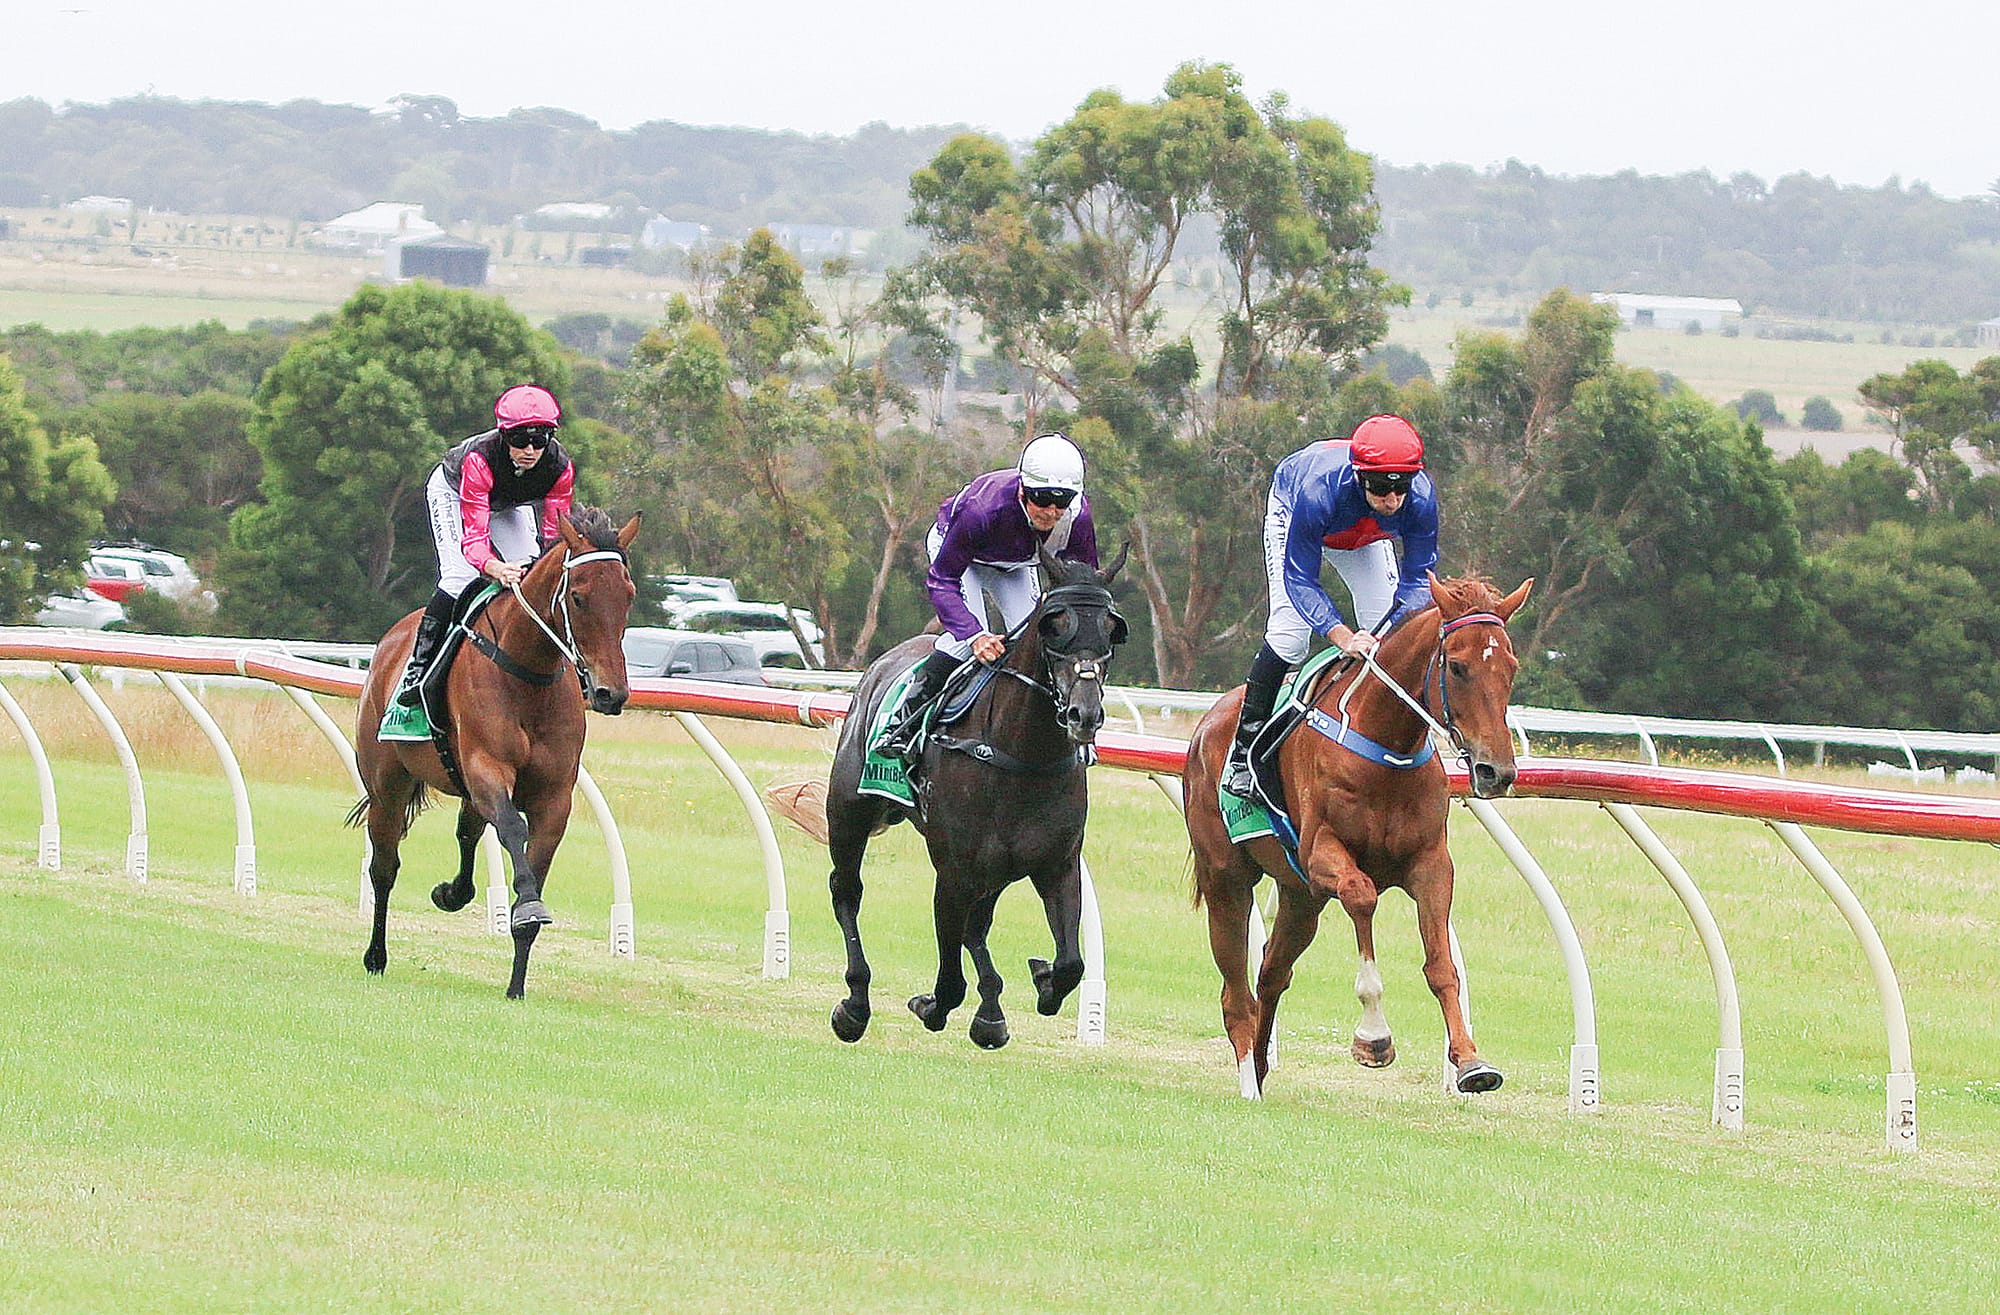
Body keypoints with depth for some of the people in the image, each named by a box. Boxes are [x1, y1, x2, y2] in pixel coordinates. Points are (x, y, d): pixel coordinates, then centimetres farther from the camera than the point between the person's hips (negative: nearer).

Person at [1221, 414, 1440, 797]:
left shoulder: (1420, 497, -37)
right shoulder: (1318, 489, -47)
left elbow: (1418, 577, -27)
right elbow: (1299, 579, -40)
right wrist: (1343, 636, -54)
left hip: (1365, 540, 4)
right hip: (1290, 515, -4)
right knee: (1289, 633, -18)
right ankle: (1245, 748, -6)